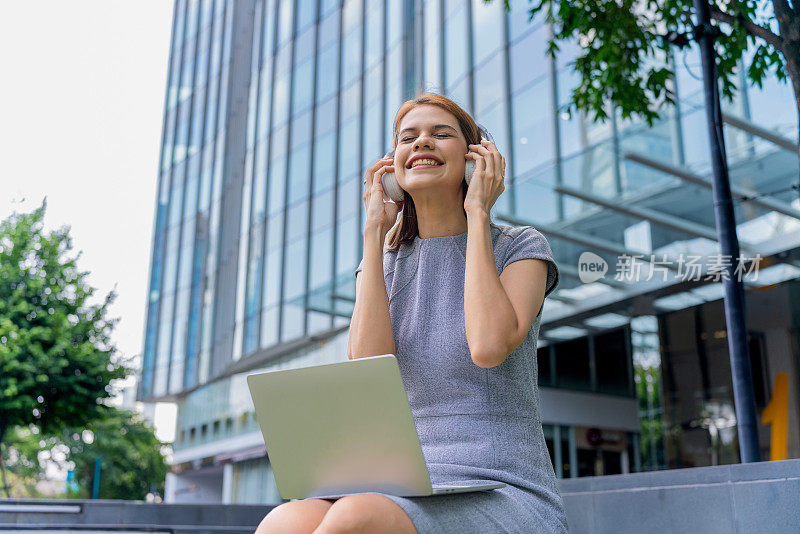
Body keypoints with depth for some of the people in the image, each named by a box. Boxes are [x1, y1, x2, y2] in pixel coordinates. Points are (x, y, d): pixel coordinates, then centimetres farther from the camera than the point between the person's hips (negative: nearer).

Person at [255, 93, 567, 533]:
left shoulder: (521, 246, 4)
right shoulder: (384, 263, 15)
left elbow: (489, 346, -18)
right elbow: (368, 368, -6)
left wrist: (478, 214, -6)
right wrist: (375, 231, -1)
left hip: (504, 493, -3)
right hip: (407, 492, 3)